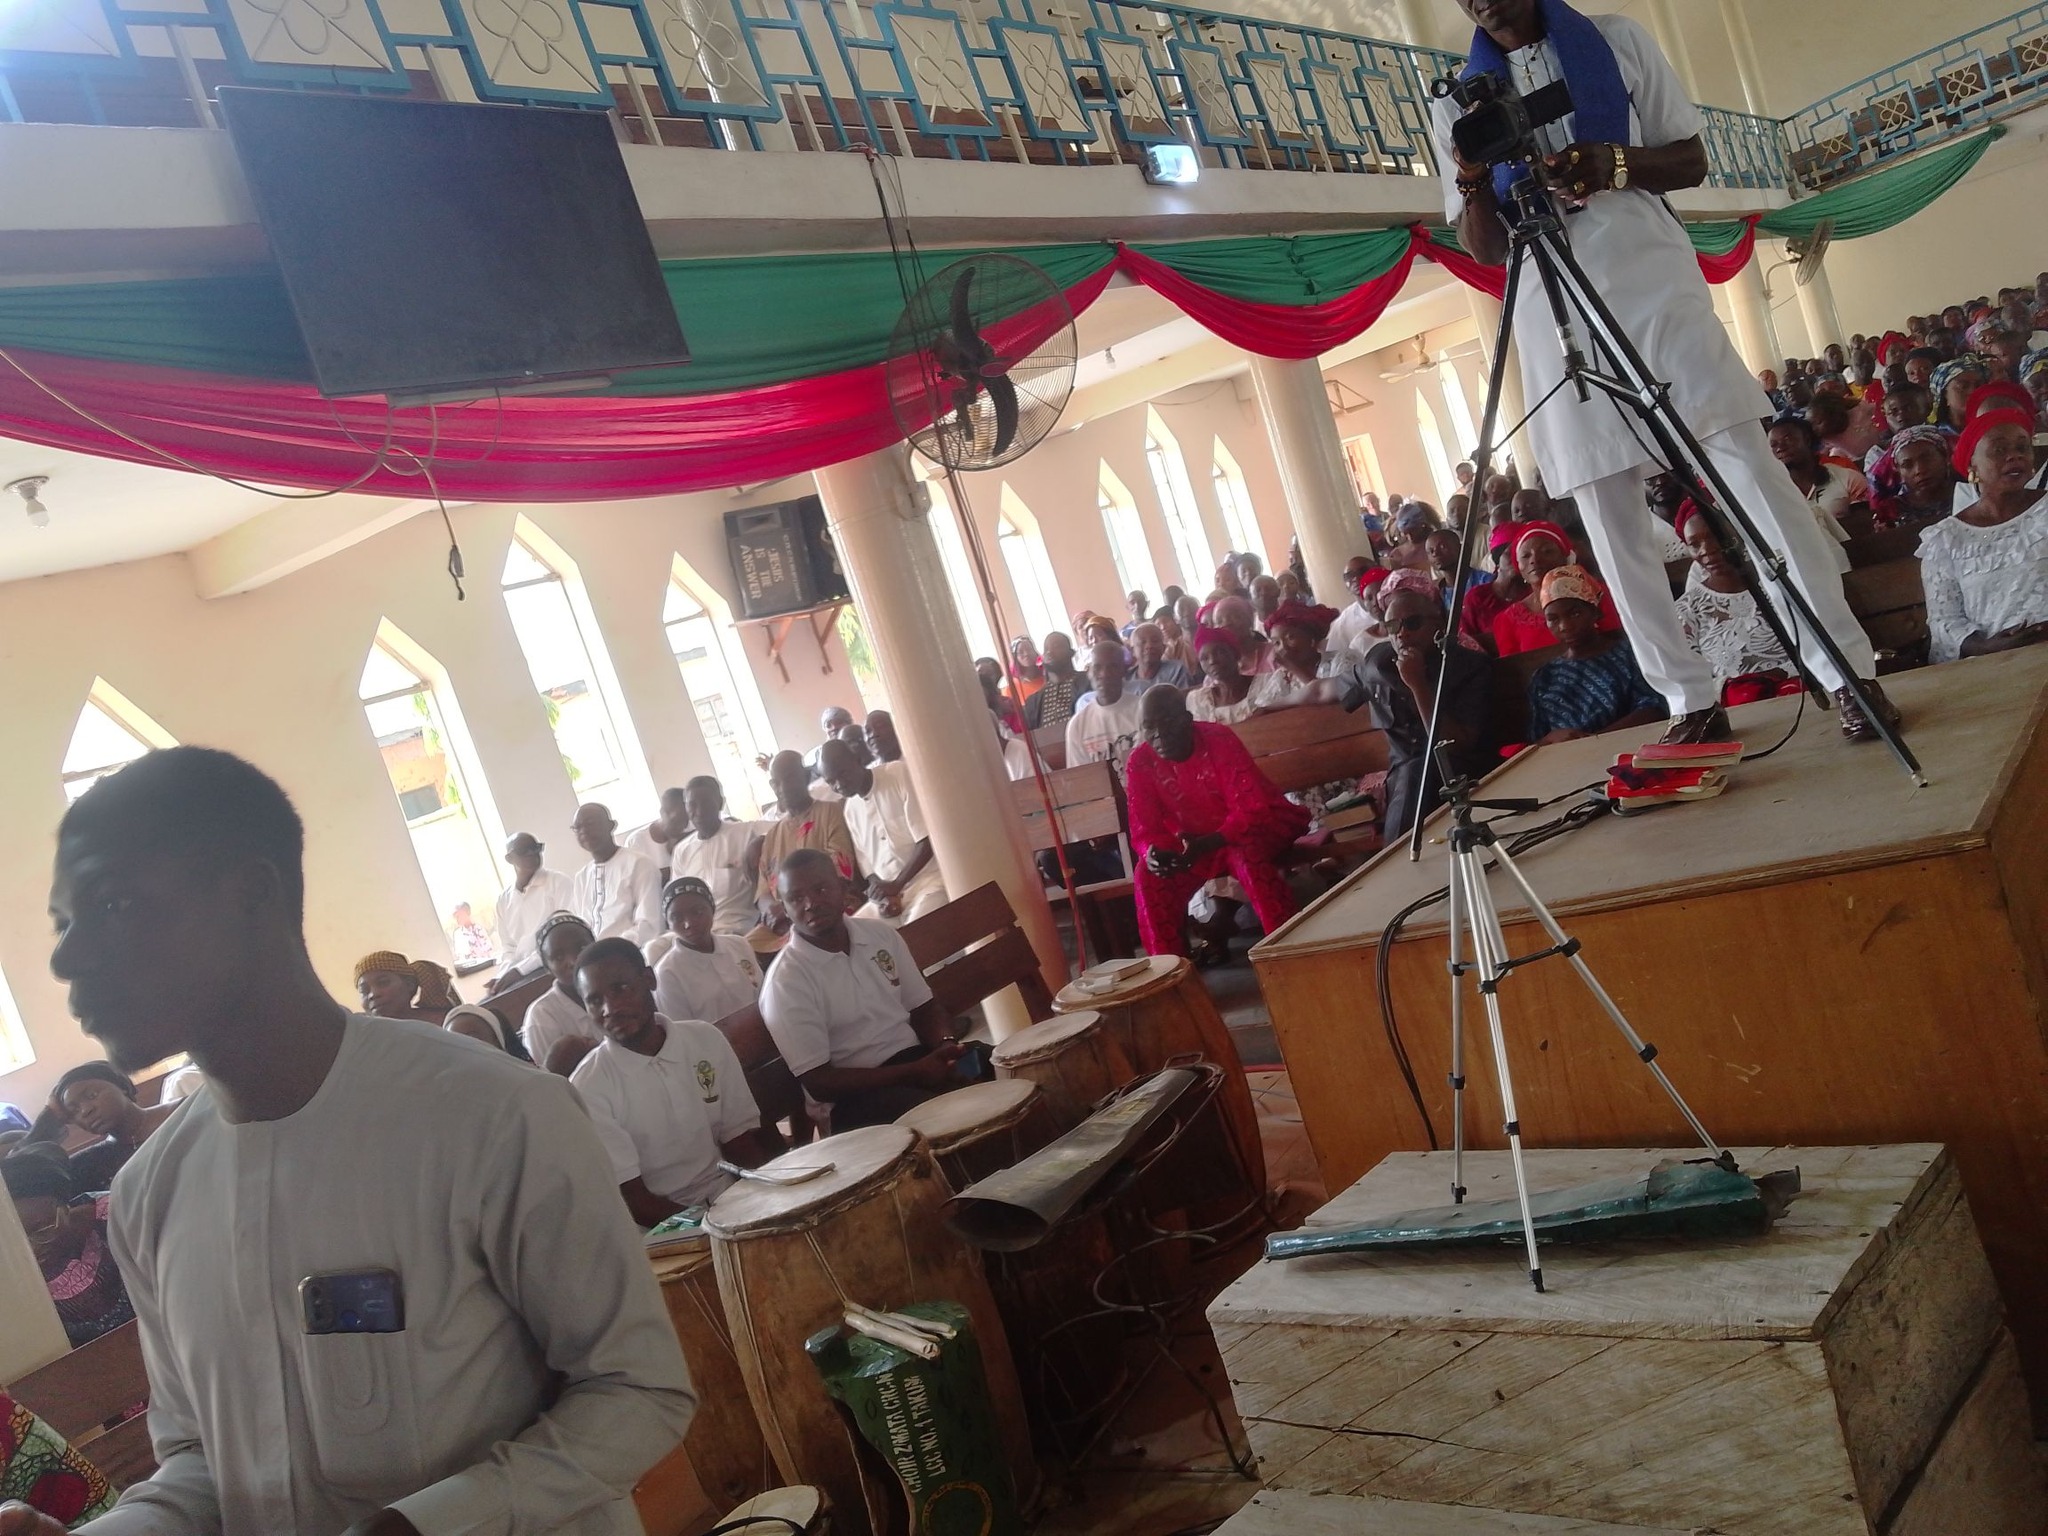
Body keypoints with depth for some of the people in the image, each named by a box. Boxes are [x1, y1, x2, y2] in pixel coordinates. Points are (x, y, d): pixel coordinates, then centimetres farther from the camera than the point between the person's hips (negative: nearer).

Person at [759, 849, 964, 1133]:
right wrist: (914, 1073, -19)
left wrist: (947, 1044, -10)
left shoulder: (881, 934, 5)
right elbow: (817, 1082, -12)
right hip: (855, 1095, -6)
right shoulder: (785, 982, -12)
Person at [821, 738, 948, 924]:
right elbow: (867, 865, 13)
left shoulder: (901, 774, -8)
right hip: (887, 892, 7)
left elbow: (928, 839, -12)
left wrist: (897, 884, -17)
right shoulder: (850, 809, 11)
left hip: (929, 880, -6)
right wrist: (883, 897, -8)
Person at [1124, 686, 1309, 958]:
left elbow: (1253, 810, -27)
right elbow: (1145, 830, -10)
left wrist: (1204, 846, -42)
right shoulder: (1140, 763, -12)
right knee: (1149, 875, -21)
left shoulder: (1220, 741, -24)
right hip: (1192, 843, 4)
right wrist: (1152, 853, -35)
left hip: (1254, 828, -4)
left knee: (1247, 857, -36)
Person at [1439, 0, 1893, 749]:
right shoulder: (1458, 100, 11)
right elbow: (1485, 250, 9)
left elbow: (1692, 161, 8)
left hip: (1652, 284, -1)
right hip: (1552, 319, 2)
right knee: (1610, 529, -2)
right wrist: (1472, 183, -12)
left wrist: (1618, 165, -12)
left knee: (1753, 476, -8)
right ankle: (1693, 701, 6)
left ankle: (1847, 668, -4)